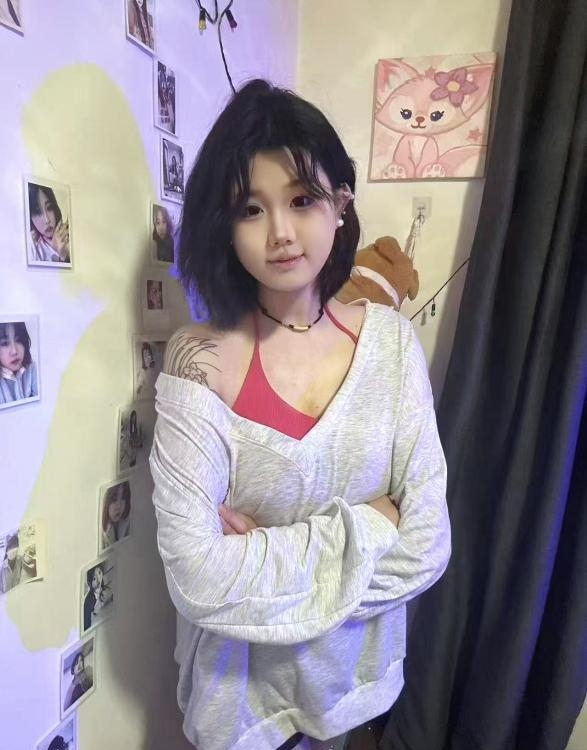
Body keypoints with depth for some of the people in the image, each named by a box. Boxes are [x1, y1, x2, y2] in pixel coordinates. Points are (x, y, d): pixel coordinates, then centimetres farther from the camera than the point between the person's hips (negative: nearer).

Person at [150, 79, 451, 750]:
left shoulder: (392, 339, -13)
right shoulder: (202, 361, -22)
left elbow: (427, 545, -14)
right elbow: (199, 578, -25)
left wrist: (266, 558, -20)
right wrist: (361, 529, -20)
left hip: (357, 665, 3)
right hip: (244, 683, -2)